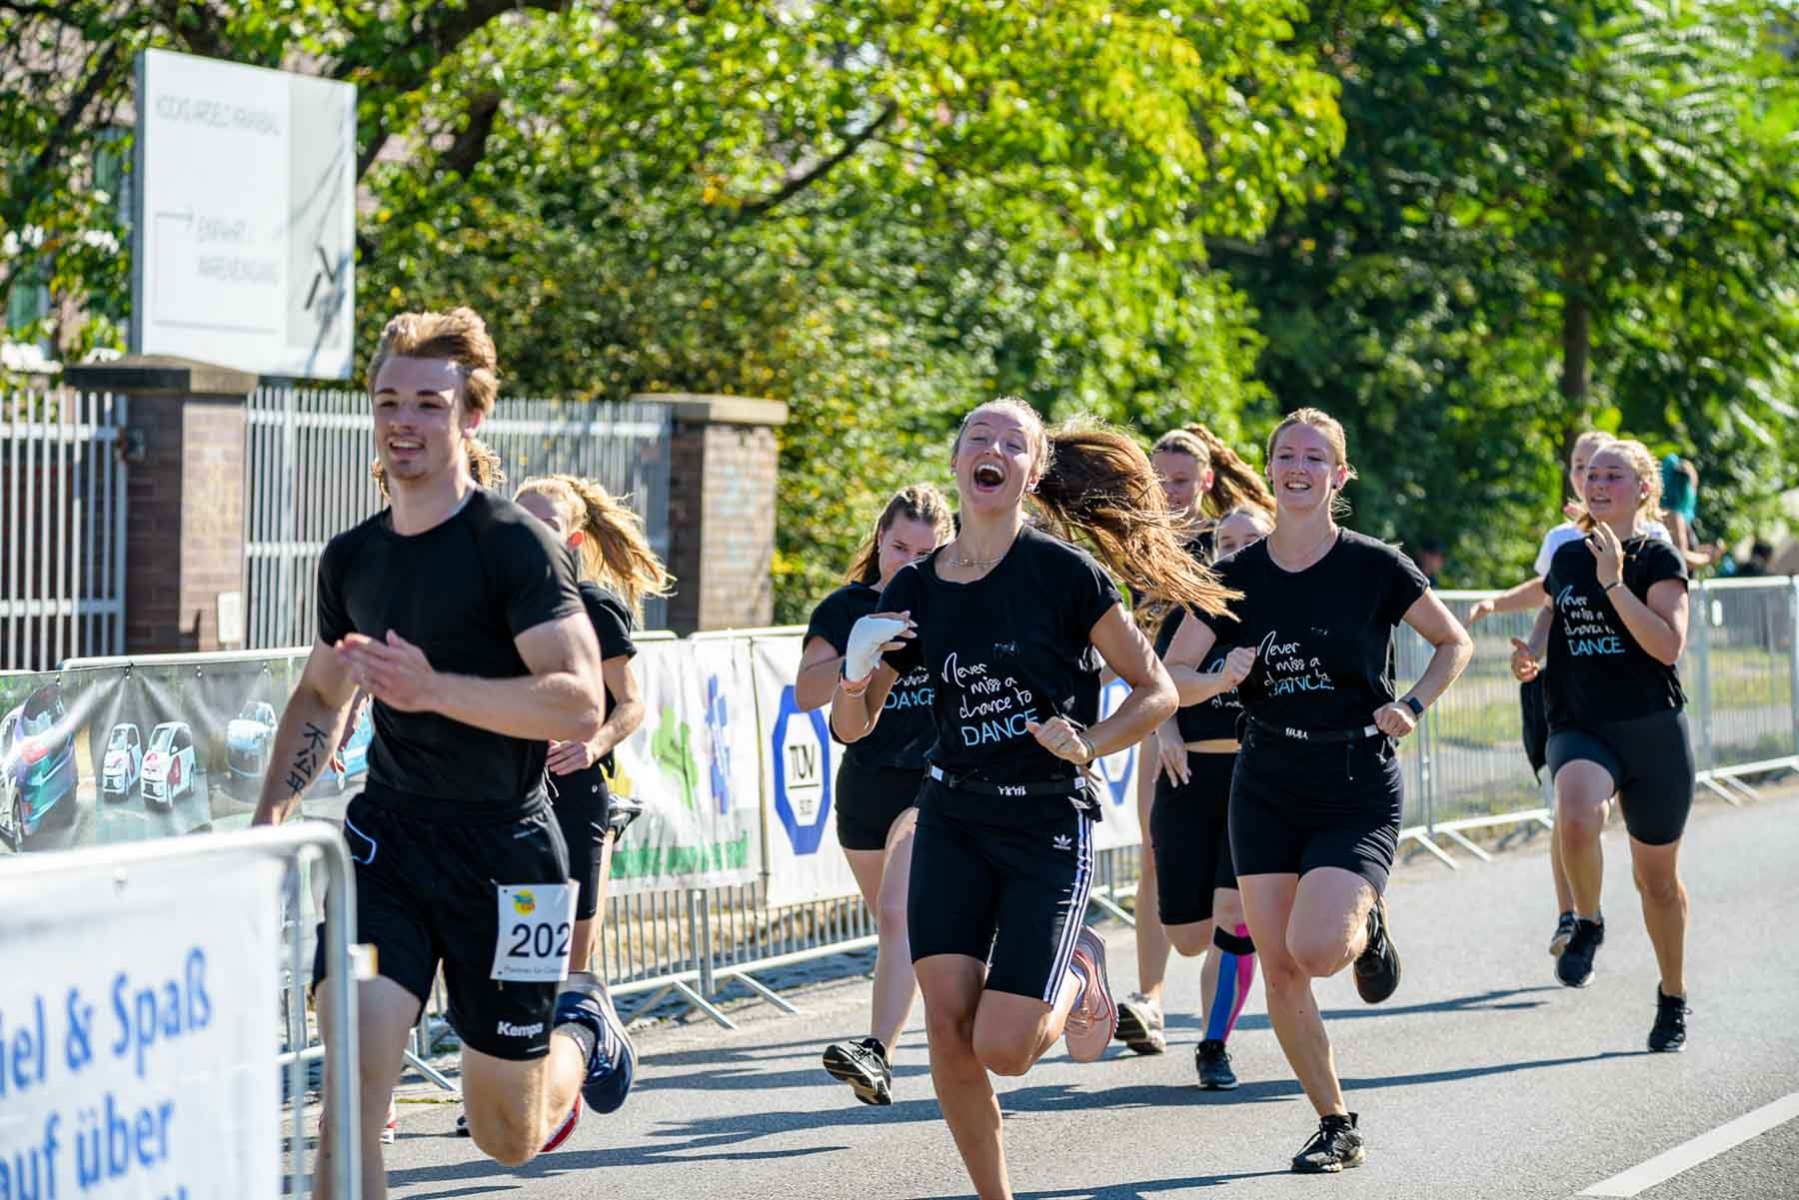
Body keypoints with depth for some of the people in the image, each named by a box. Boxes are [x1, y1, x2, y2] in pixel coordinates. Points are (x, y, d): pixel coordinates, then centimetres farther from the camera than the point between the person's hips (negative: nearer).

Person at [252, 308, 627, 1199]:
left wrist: (436, 689, -31)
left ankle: (581, 1029, 43)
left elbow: (580, 706, -21)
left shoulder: (513, 545, -11)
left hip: (502, 850, -4)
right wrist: (271, 817, 11)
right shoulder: (352, 557, 8)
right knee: (355, 1076, -19)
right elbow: (320, 696, 25)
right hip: (387, 833, 4)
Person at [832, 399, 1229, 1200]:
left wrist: (1088, 745, -19)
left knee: (1002, 1049, -10)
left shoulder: (1063, 571, -10)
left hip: (1050, 826, -4)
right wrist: (857, 676, -12)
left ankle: (1075, 973, 23)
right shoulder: (915, 590, 2)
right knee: (947, 1025, -9)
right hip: (953, 823, 4)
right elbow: (853, 727, 9)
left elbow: (1156, 691, -3)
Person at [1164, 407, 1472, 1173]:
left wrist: (1412, 706, -9)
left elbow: (1455, 642, 7)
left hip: (1358, 793, -3)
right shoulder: (1237, 577, 1)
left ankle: (1368, 925, 15)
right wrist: (1223, 677, -18)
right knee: (1278, 968, -1)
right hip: (1266, 792, 3)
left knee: (1317, 949, -22)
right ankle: (1336, 1128, 14)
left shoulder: (1373, 567, -6)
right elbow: (1168, 678, 2)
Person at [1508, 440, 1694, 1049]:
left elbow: (1668, 645, -17)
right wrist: (1532, 658, 5)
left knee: (1657, 878, 8)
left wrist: (1614, 584, -22)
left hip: (1653, 732, -2)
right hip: (1580, 729, 2)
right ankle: (1586, 924, -7)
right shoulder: (1566, 559, 10)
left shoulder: (1658, 559, -4)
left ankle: (1673, 998, 29)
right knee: (1575, 816, -33)